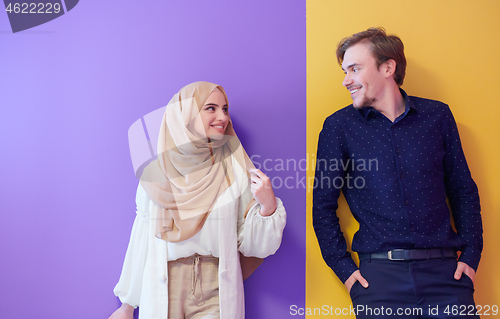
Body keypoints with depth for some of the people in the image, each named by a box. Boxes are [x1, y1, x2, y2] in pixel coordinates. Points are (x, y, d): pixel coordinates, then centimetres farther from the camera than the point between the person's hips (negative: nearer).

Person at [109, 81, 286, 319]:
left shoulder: (235, 170, -6)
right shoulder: (155, 173, -3)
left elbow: (252, 244, -6)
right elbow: (141, 242, 4)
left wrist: (268, 206, -23)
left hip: (216, 296, -1)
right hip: (162, 293, 1)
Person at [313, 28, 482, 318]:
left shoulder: (437, 116, 7)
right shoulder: (339, 126, 2)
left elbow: (463, 190, 12)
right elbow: (323, 205, 3)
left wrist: (471, 256, 3)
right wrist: (344, 267, -4)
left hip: (443, 271, 2)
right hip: (379, 272, -1)